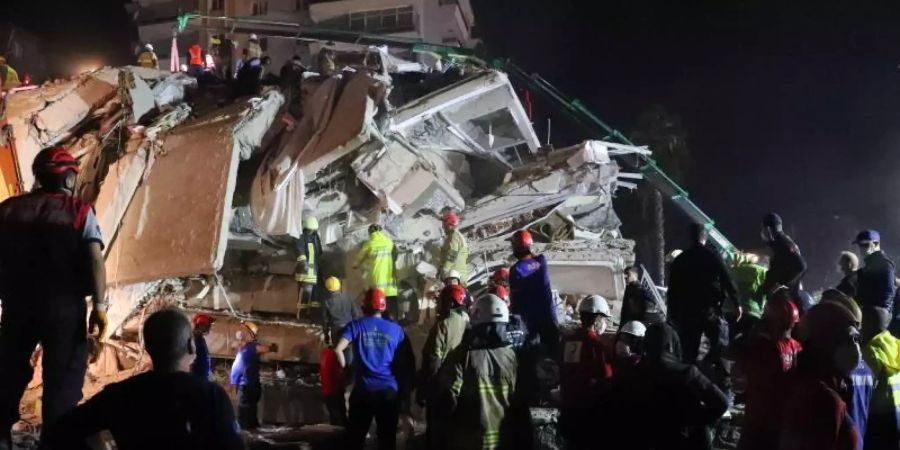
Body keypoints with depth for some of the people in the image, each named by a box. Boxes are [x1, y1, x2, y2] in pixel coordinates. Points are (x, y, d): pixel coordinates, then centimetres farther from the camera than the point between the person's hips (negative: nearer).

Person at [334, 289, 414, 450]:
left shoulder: (356, 325, 1)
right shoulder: (396, 329, 6)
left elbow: (338, 349, -13)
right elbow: (407, 360, 7)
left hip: (363, 390, -1)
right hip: (389, 390, 1)